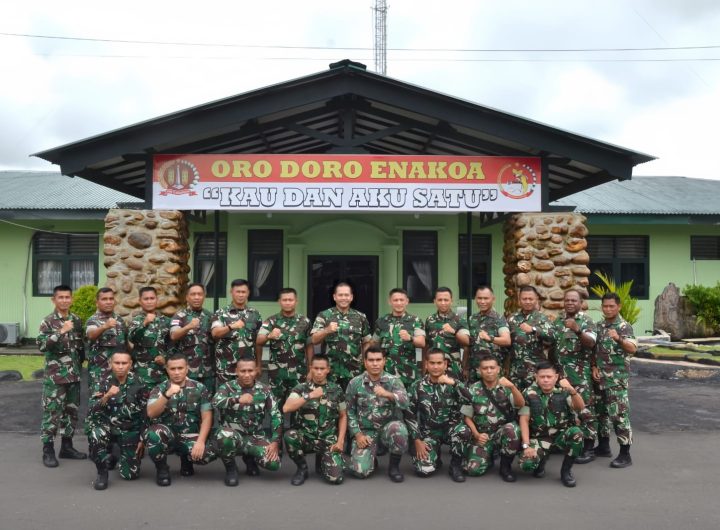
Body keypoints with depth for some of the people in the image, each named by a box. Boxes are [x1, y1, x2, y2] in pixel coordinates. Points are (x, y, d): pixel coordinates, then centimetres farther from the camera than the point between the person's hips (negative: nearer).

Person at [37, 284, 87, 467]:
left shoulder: (77, 320, 8)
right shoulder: (48, 321, -7)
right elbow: (41, 345, -20)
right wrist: (60, 332, -27)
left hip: (74, 375, 5)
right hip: (54, 375, -5)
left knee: (71, 411, 11)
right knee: (51, 412, -2)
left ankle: (66, 446, 22)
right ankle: (48, 450, 6)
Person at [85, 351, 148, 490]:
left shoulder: (139, 384, -7)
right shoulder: (103, 383, -8)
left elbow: (145, 413, 1)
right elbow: (91, 411, -19)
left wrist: (142, 439, 0)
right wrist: (106, 396, -36)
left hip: (130, 431, 0)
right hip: (108, 426, 0)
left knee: (131, 474, -4)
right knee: (95, 436, -36)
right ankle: (102, 472, -8)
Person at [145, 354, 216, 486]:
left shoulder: (199, 388, 0)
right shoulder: (159, 389, -1)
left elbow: (207, 417, -4)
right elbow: (151, 414, -17)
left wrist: (200, 441, -19)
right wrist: (167, 395, -31)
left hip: (190, 436, 1)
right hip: (166, 436, -1)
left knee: (210, 452, -29)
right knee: (153, 433, -35)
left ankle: (186, 459, 9)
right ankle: (161, 468, -5)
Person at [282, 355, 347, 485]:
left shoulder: (336, 390, 2)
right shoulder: (301, 388, -3)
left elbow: (343, 416, 10)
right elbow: (286, 408, -19)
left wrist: (341, 440, -1)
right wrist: (310, 395, -23)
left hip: (328, 440, 1)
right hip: (306, 436, 0)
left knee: (335, 478, -19)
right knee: (290, 435, -34)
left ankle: (321, 461, 19)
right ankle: (302, 468, -4)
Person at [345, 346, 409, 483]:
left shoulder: (394, 380, -5)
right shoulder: (355, 383, -3)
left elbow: (405, 403, -22)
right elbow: (349, 412, 3)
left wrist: (388, 394, -40)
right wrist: (357, 434, -8)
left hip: (389, 427, 0)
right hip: (365, 431, 0)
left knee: (399, 429, -36)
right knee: (360, 471, -19)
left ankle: (394, 466, -6)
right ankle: (370, 455, 19)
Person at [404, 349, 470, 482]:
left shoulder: (454, 383, -4)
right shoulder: (418, 386, -4)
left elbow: (470, 400, -23)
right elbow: (409, 416, -1)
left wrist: (453, 383, -32)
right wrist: (417, 441, -8)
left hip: (450, 429, 0)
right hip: (428, 432, 0)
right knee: (424, 469, -22)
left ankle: (456, 464, -7)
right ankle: (434, 455, 14)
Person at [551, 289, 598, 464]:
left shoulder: (586, 321, -5)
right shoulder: (558, 320, 12)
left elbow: (591, 343, -19)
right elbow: (551, 343, 18)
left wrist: (577, 330, -34)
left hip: (579, 372, -6)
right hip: (559, 371, 6)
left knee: (584, 408, -6)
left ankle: (588, 449, 0)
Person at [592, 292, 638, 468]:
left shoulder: (624, 326, -11)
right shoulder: (599, 326, 11)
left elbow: (633, 349, -26)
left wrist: (619, 339, -44)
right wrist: (594, 367, 1)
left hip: (617, 377, -7)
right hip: (600, 376, 7)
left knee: (619, 414, -8)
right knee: (601, 411, 14)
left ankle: (625, 454, -2)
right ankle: (603, 446, 28)